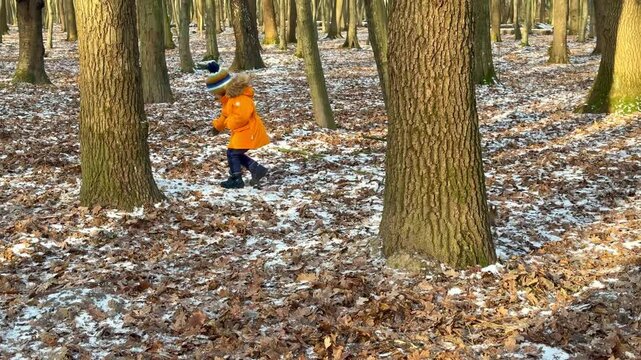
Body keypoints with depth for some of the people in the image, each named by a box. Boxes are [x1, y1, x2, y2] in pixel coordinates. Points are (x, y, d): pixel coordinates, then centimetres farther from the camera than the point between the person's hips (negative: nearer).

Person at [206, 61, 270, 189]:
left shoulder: (241, 98, -23)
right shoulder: (230, 97, 13)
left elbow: (241, 117, -31)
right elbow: (226, 114, 25)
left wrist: (228, 123, -18)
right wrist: (218, 125, 19)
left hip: (248, 132, -11)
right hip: (242, 131, 11)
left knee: (232, 153, -7)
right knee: (236, 154, 13)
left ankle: (236, 179, 1)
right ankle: (257, 169, 11)